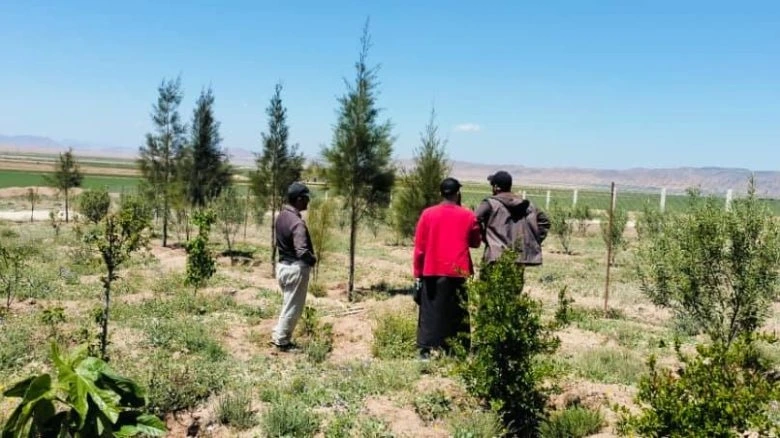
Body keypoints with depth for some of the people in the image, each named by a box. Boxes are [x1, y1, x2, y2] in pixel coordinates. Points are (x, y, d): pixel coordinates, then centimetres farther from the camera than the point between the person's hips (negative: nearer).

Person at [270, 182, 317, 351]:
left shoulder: (281, 216, 5)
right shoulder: (297, 222, -24)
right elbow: (302, 251, -32)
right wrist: (313, 260, -11)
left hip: (283, 265, 9)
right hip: (296, 268, -9)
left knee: (288, 304, 22)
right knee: (293, 307, 5)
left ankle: (278, 335, 29)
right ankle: (282, 341, 14)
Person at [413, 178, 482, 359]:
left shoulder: (428, 214, -2)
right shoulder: (468, 215, -1)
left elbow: (419, 247, -2)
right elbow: (476, 242, 12)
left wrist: (418, 273, 5)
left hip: (433, 271, 0)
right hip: (460, 272, 0)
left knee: (431, 311, 7)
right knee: (458, 313, 9)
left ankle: (427, 350, 6)